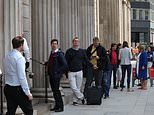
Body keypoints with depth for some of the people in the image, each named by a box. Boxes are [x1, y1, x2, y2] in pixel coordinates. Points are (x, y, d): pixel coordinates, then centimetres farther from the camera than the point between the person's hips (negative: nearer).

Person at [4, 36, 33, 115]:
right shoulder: (19, 57, -15)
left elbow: (6, 72, 13)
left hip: (7, 88, 8)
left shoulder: (7, 56, 9)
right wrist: (28, 93, -15)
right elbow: (22, 77, -18)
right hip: (17, 88, -8)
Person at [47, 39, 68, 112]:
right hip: (51, 75, 8)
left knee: (56, 91, -7)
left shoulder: (59, 54, -11)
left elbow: (65, 65, -16)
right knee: (54, 90, 12)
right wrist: (49, 72, 12)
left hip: (56, 76, -8)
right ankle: (57, 105, 21)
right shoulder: (52, 53, 13)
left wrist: (58, 71, -14)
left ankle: (60, 107, 1)